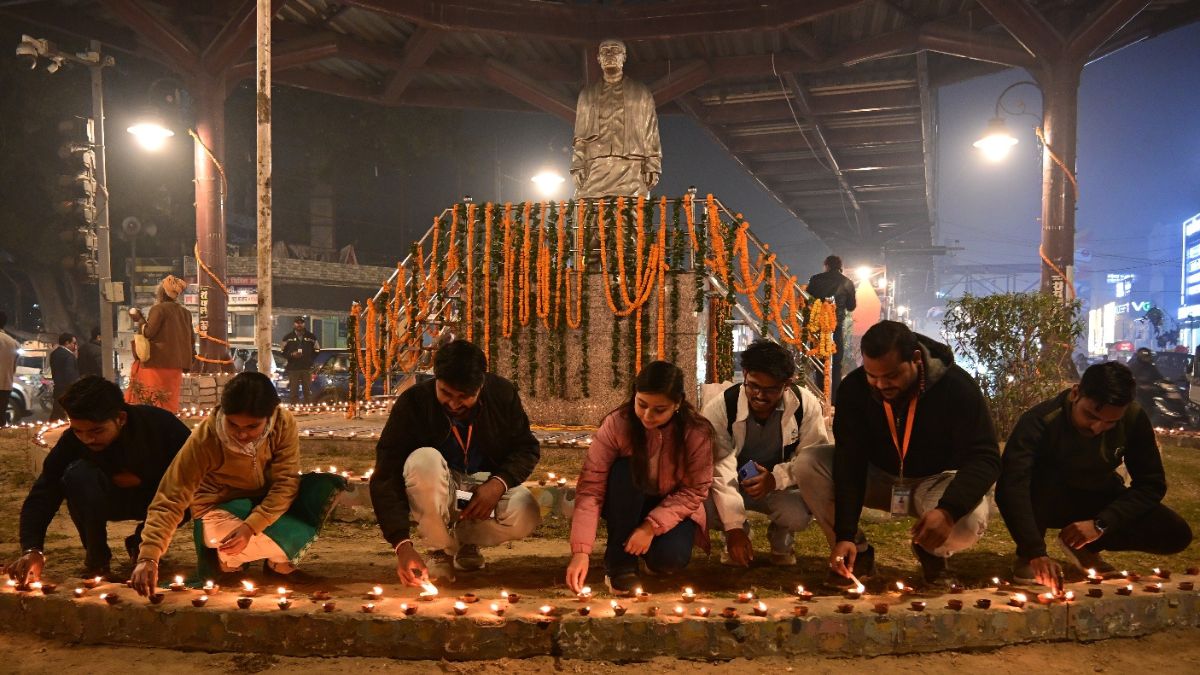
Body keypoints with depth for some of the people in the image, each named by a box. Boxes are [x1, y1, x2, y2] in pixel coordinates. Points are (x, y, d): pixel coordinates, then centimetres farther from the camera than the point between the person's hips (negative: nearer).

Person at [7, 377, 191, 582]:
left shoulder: (161, 424, -28)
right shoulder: (72, 439, -22)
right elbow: (42, 495, -24)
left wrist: (142, 479, -27)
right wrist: (32, 549, -38)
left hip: (156, 499, 0)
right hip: (111, 499, 1)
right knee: (78, 474, -32)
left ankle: (141, 543, 0)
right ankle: (96, 555, -9)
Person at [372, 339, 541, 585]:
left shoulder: (503, 393, -13)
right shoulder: (413, 402, -21)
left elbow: (527, 448, -1)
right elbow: (385, 478, -23)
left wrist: (499, 483, -23)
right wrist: (402, 545, -34)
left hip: (486, 487, 2)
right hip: (435, 495, -2)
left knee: (525, 516, -29)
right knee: (423, 462, -35)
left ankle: (466, 539, 6)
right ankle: (441, 548, -10)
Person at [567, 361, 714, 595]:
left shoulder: (697, 432, -23)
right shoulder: (616, 424, -24)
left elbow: (694, 492, -16)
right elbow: (590, 488, -27)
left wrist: (652, 526, -29)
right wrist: (581, 550, -37)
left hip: (671, 509, 0)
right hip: (626, 507, 1)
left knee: (670, 558, -31)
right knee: (625, 469, -32)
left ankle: (650, 545, 7)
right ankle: (619, 561, -18)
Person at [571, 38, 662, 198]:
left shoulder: (641, 92, 19)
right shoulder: (587, 94, 23)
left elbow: (651, 134, 12)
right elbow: (579, 136, 18)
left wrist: (652, 167, 0)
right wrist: (578, 167, 5)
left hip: (631, 169, -1)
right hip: (595, 170, 1)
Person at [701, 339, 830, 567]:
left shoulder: (807, 405, -17)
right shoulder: (719, 408, -21)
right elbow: (720, 469, -23)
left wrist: (776, 478, -30)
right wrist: (733, 527, -29)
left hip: (781, 487, 0)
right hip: (732, 486, 0)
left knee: (799, 514, -34)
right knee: (702, 507, -32)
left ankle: (780, 540, 9)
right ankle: (738, 535, 7)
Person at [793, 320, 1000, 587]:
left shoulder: (957, 387, -23)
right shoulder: (853, 388, -19)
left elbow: (985, 459, -26)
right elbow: (850, 462, -22)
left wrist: (948, 510, -45)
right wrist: (845, 535, -31)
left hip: (935, 480, -2)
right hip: (877, 477, 2)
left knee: (970, 521, -36)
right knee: (808, 467, -23)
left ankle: (932, 552, 3)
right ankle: (858, 551, -2)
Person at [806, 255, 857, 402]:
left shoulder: (816, 279, 2)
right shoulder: (847, 282, 2)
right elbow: (851, 307, 6)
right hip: (838, 326, 0)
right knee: (837, 363, 6)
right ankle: (835, 398, 2)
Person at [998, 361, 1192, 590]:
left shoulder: (1134, 419, -18)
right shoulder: (1040, 420, -31)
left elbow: (1151, 483, -12)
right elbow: (1010, 487, -41)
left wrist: (1101, 523, -26)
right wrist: (1036, 552, -49)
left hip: (1099, 503, 4)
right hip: (1049, 504, -4)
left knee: (1176, 534, -19)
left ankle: (1085, 548, 5)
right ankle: (1026, 555, -11)